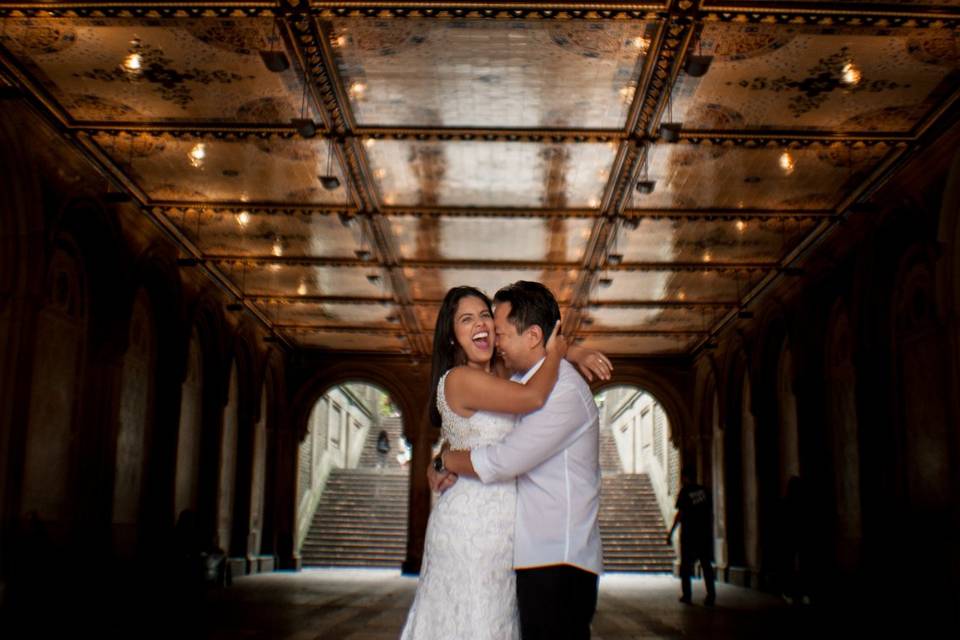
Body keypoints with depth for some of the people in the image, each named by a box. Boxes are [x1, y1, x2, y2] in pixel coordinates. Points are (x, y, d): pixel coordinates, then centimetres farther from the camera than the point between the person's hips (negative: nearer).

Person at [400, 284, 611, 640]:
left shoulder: (499, 372, 11)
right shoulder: (459, 379, -15)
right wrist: (556, 351, -10)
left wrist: (573, 352, 8)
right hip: (472, 522, -9)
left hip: (497, 522, 9)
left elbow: (535, 348, 29)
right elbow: (533, 397, -27)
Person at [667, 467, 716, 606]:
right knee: (706, 564, 6)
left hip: (688, 533, -4)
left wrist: (670, 533, -6)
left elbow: (680, 514, -10)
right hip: (705, 532, 4)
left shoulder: (684, 492, -7)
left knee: (686, 565, 8)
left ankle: (687, 595, 9)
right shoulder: (704, 490, 6)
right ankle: (711, 595, -2)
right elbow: (709, 510, 7)